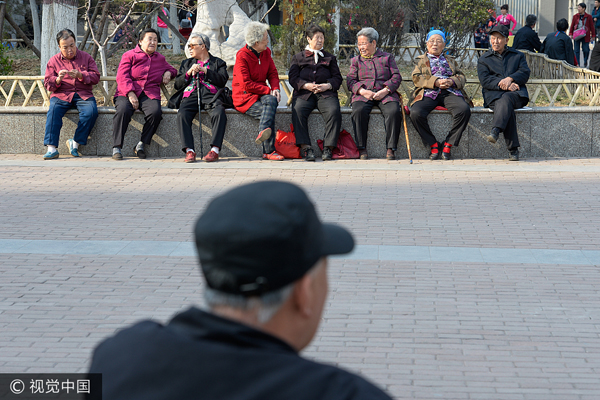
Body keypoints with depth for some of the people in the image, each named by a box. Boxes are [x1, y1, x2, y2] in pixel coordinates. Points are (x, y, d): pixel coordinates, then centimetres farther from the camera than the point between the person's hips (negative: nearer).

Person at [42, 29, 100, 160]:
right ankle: (52, 149, -36)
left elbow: (96, 77, 4)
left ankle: (75, 143, -17)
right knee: (54, 110, -33)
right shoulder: (53, 61, 12)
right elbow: (48, 84, 9)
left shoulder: (86, 57, 12)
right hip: (61, 95, 0)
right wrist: (58, 79, -14)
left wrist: (81, 75, -14)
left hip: (83, 95, 0)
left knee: (91, 112, -31)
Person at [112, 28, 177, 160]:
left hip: (150, 94, 3)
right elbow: (122, 76, -1)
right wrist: (130, 94, -17)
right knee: (123, 110, -36)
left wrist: (168, 73, 16)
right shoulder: (129, 55, 10)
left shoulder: (160, 58, 24)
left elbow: (170, 68, 44)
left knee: (156, 111, -32)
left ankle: (141, 144, -16)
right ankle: (117, 148, -26)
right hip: (127, 93, -3)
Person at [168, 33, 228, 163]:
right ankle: (189, 151, -34)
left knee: (219, 113, -35)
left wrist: (204, 71, -3)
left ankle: (215, 150, -36)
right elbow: (177, 85, 20)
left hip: (211, 95, -2)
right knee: (182, 115, -32)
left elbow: (223, 80, 3)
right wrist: (189, 73, 4)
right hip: (190, 96, 2)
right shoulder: (186, 63, 31)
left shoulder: (218, 63, 22)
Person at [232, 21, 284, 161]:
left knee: (272, 101, -33)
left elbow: (273, 73, 14)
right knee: (267, 112, -31)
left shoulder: (266, 52, 9)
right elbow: (246, 84, -16)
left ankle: (264, 132, -50)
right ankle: (269, 151, -36)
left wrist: (275, 89, -8)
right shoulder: (242, 56, -12)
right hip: (244, 97, -5)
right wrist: (268, 90, -16)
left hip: (262, 94, 5)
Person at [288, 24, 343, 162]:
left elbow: (337, 78, 16)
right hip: (304, 93, 0)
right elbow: (293, 78, 9)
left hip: (326, 93, 0)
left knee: (334, 111, -33)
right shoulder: (298, 57, 22)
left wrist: (327, 86, -6)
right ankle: (305, 147, -34)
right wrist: (306, 85, -10)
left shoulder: (330, 58, 25)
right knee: (298, 111, -34)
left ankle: (328, 147, -30)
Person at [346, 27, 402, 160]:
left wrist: (385, 90, -11)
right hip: (363, 95, 1)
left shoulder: (387, 57, 18)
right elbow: (350, 80, 10)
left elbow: (396, 77, 7)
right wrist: (362, 91, -11)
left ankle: (390, 149, -24)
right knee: (358, 111, -34)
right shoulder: (355, 60, 22)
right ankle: (362, 149, -25)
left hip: (385, 94, -1)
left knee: (394, 112, -33)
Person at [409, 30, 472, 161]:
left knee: (464, 110, -32)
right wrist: (435, 82, -9)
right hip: (428, 93, -1)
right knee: (416, 113, -34)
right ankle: (433, 145, -18)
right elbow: (416, 78, 7)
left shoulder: (450, 60, 31)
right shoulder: (421, 60, 26)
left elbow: (462, 77, 19)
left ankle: (448, 145, -21)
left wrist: (451, 81, -6)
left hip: (449, 92, 1)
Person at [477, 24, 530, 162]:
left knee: (505, 99, -38)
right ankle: (513, 149, -43)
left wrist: (510, 79, -13)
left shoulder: (518, 56, 23)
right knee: (506, 107, -35)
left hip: (516, 95, 0)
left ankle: (495, 131, -57)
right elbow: (485, 80, 4)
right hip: (494, 96, 0)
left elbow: (525, 73, 7)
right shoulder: (483, 60, 20)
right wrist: (502, 84, -12)